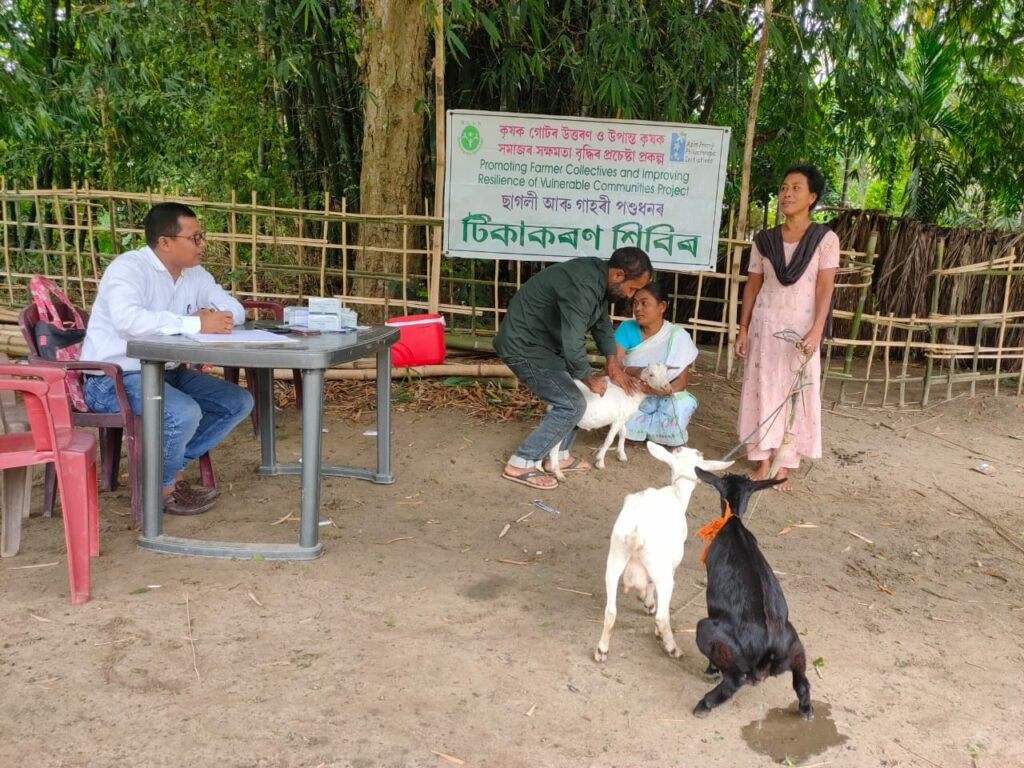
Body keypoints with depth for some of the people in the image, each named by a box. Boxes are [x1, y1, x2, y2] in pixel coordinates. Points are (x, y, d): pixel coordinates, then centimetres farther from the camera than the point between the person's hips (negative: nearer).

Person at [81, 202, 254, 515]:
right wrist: (197, 323, -33)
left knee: (238, 402, 1)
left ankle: (170, 465, 7)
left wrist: (213, 319, -18)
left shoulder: (195, 274, 7)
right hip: (113, 379, -8)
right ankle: (160, 486, -3)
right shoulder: (128, 268, -17)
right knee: (184, 414, -32)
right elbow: (128, 319, -36)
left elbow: (235, 310, 6)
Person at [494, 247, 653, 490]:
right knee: (572, 405, -9)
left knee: (569, 392, 16)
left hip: (543, 340, 10)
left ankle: (559, 456, 26)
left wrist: (613, 364, 10)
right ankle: (520, 465, -3)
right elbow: (573, 347, -31)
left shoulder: (598, 275, 1)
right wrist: (590, 380, -14)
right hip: (524, 346, -10)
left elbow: (602, 321, 15)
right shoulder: (582, 287, -30)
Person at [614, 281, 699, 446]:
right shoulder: (626, 329, -6)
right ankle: (656, 427, -2)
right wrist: (637, 372, -38)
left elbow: (682, 380, -13)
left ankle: (636, 426, -3)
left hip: (662, 400, -1)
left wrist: (659, 390, -34)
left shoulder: (677, 336, -10)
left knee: (682, 406, -33)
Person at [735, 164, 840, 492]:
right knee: (762, 389, 3)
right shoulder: (764, 240, 5)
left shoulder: (825, 238, -3)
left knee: (796, 393, 2)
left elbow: (825, 289, -8)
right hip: (765, 324, 2)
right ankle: (762, 461, 11)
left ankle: (784, 465, 11)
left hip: (801, 327, -2)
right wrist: (743, 328, 2)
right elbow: (753, 285, 7)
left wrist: (816, 332, -17)